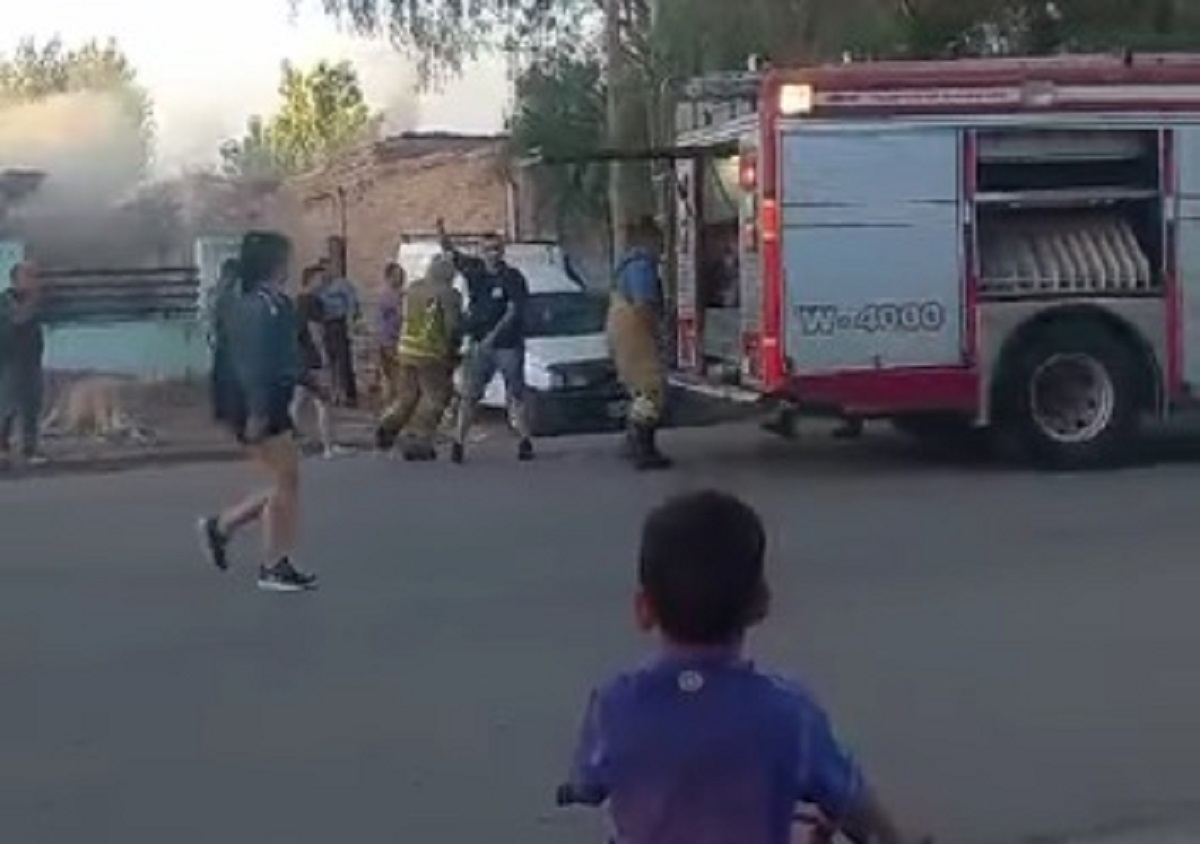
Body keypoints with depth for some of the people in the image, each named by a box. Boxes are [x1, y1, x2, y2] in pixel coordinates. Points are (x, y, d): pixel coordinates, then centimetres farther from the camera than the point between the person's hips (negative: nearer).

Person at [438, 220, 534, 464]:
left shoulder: (513, 278, -5)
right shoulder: (475, 270, 7)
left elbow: (513, 312, -13)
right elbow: (451, 253, 14)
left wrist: (493, 336, -21)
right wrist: (441, 231, -5)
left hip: (508, 345, -3)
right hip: (479, 346, 3)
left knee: (515, 396, 1)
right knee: (469, 395, -1)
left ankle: (524, 441, 6)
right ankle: (458, 442, -1)